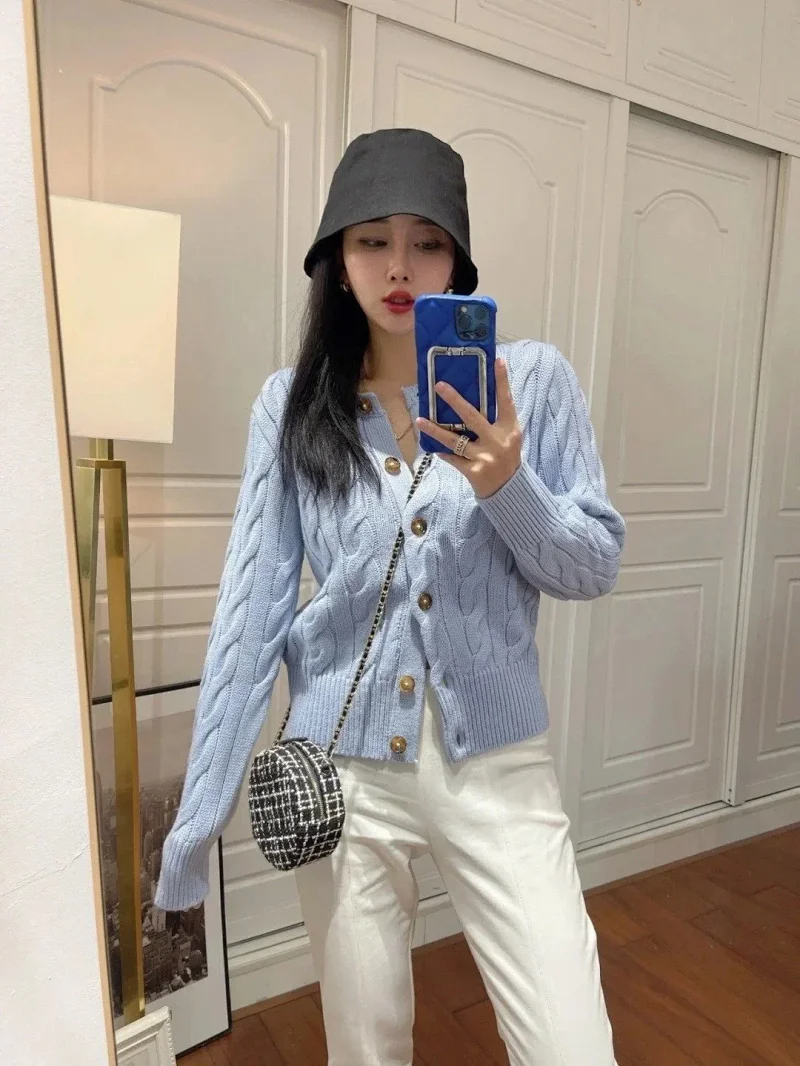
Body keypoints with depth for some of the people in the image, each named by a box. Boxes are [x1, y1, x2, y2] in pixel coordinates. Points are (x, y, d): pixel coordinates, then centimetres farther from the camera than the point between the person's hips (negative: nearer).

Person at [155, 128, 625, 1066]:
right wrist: (197, 817, -5)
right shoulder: (290, 405, -2)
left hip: (497, 765, 0)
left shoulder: (534, 380, -4)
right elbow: (251, 609, -4)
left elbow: (594, 568, -1)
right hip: (343, 773, 1)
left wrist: (508, 487, -21)